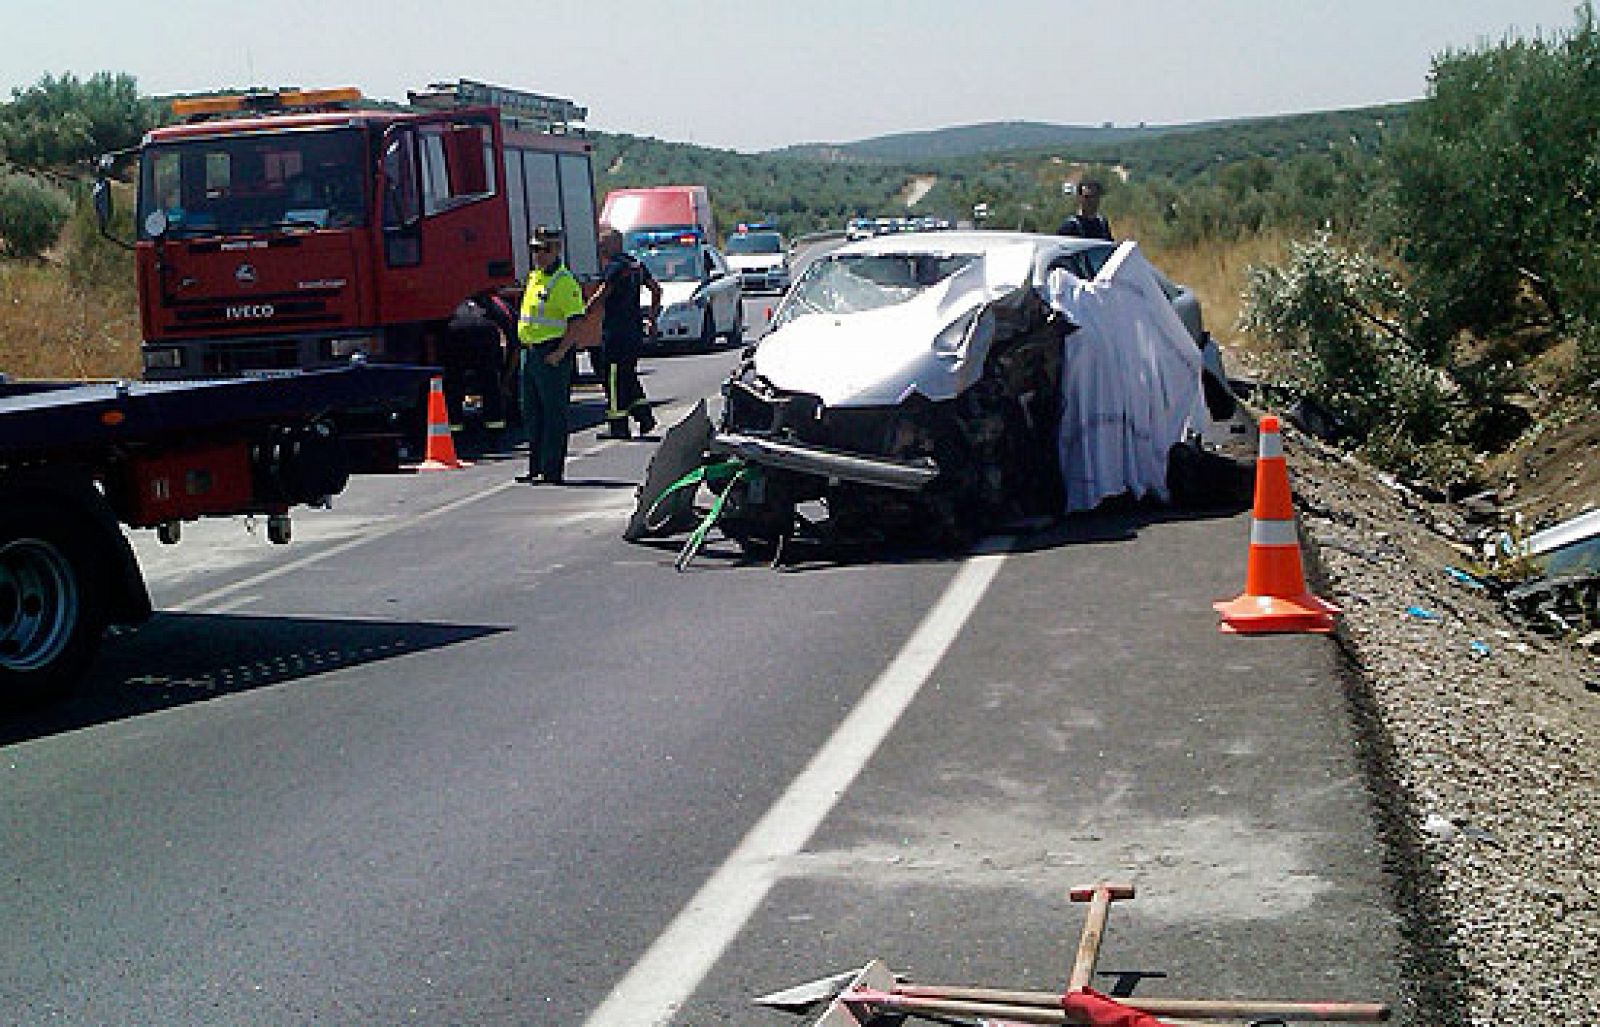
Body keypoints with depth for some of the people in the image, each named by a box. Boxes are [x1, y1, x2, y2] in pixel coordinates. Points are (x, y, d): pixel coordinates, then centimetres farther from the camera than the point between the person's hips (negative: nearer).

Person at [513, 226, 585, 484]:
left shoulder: (564, 281, -12)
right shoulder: (534, 277, 15)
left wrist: (560, 353, -21)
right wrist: (525, 347, 18)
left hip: (552, 357, -9)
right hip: (529, 353, 9)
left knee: (554, 416, -4)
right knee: (531, 414, 13)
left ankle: (553, 472, -1)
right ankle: (536, 468, 22)